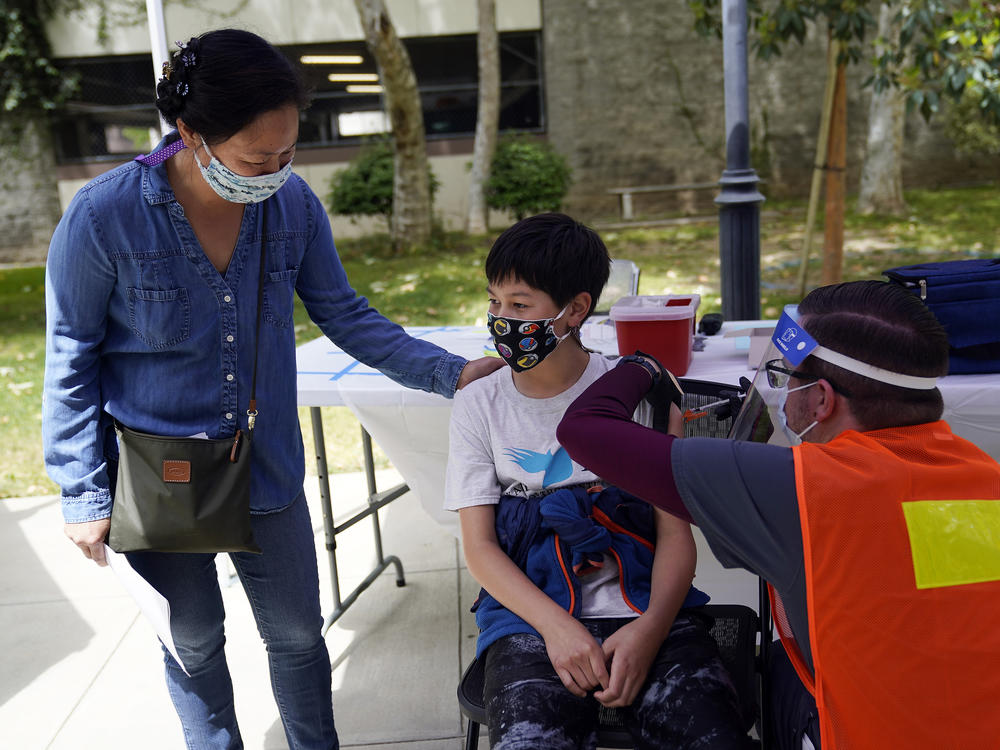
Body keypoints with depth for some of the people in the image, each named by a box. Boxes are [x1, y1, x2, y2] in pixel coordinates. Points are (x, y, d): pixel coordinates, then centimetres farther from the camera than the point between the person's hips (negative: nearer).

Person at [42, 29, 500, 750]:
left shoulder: (293, 203, -12)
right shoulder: (103, 217, -20)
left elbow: (344, 315, -2)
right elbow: (72, 364, -10)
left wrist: (450, 372, -12)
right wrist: (84, 495, -7)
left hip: (268, 468, 3)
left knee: (298, 634, 16)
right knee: (193, 645, 18)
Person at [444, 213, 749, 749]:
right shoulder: (478, 407, 5)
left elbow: (675, 532, 1)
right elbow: (479, 546, 1)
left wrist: (650, 628, -17)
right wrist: (556, 625, -15)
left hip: (644, 609, 0)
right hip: (531, 615, 0)